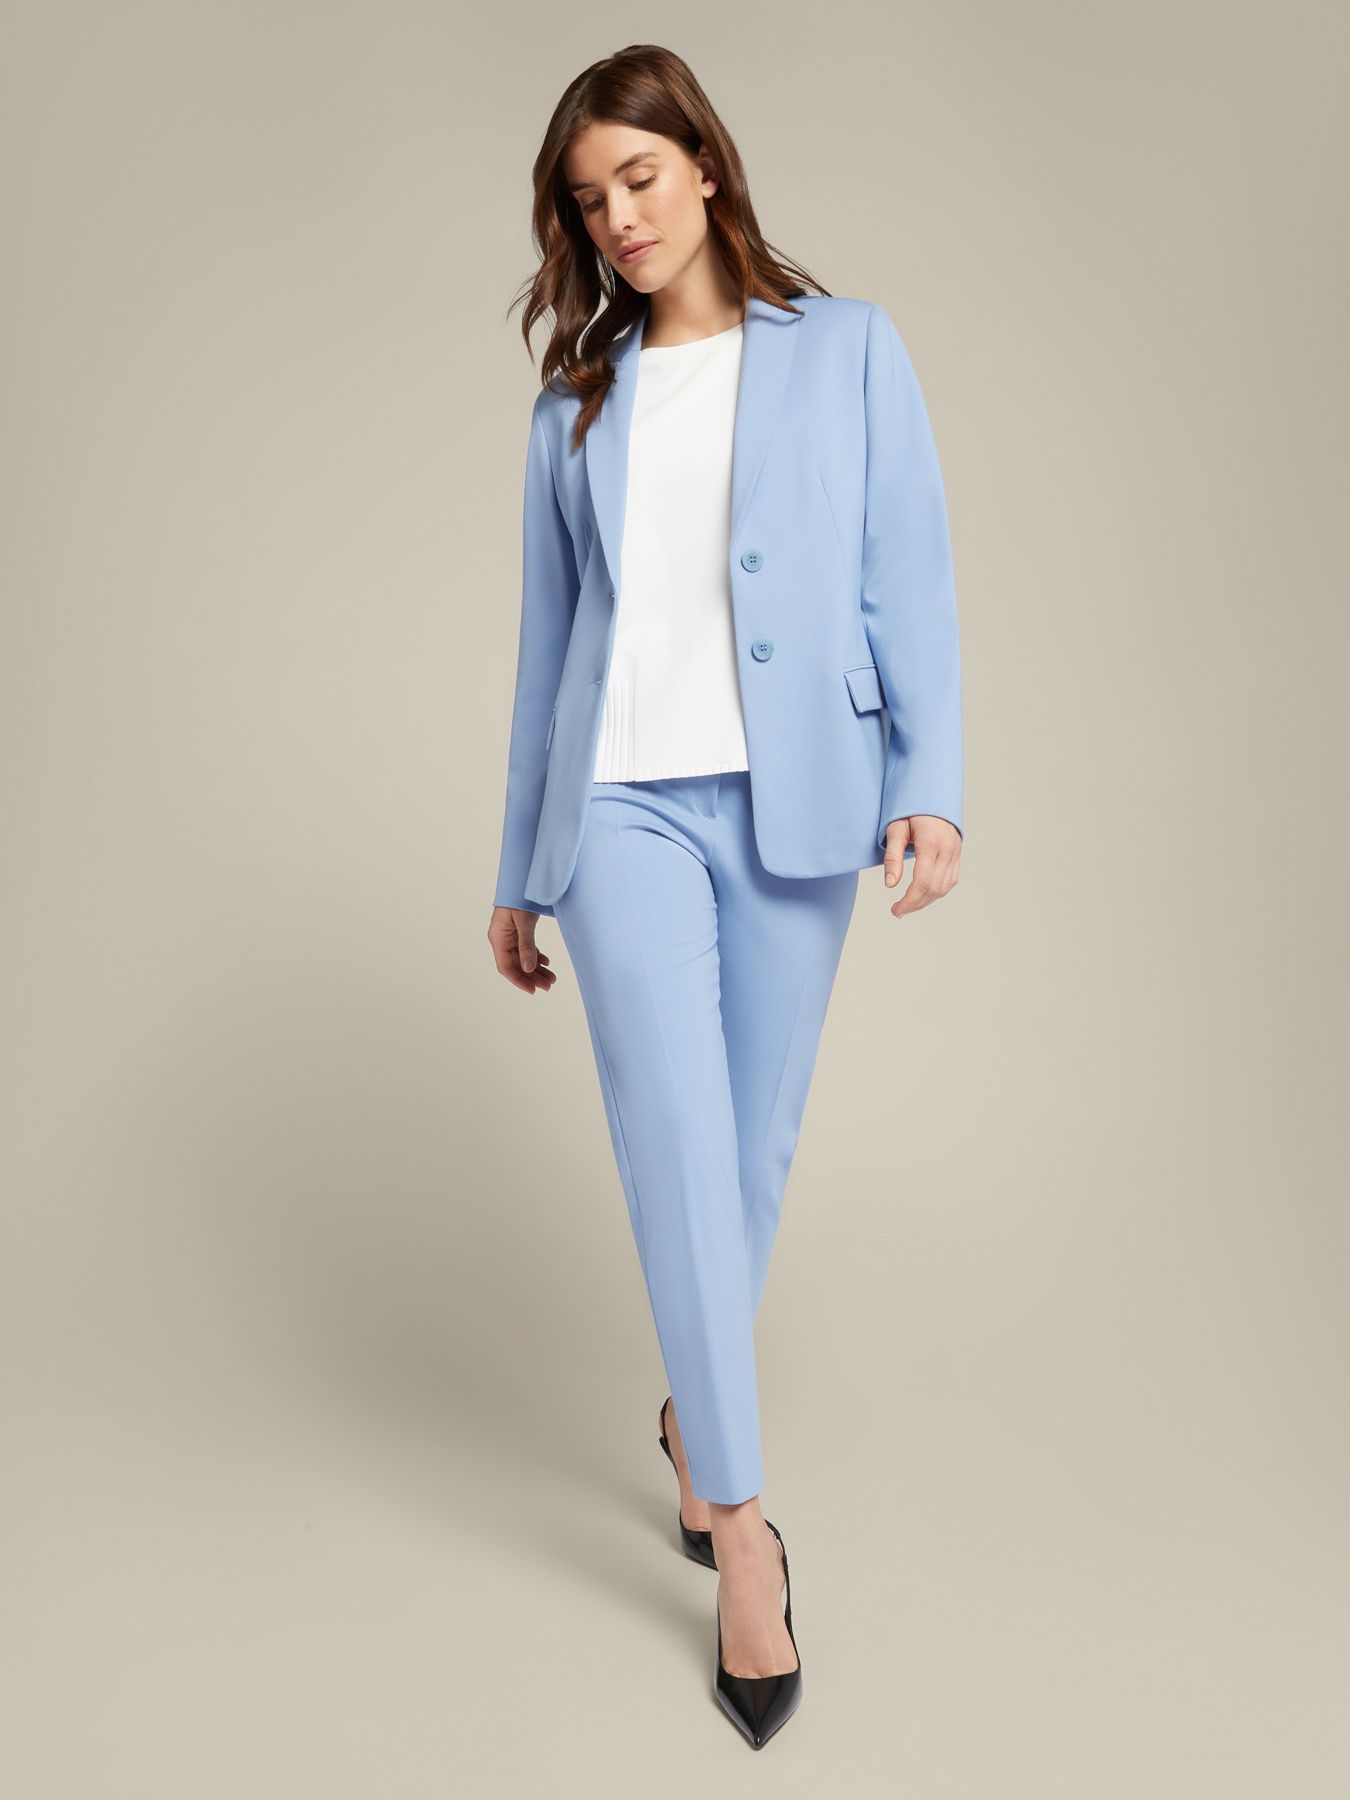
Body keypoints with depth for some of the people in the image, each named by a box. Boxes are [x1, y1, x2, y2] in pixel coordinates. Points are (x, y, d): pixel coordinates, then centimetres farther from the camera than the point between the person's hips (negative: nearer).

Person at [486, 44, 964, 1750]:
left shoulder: (846, 349, 9)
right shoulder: (578, 396, 14)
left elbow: (910, 579, 2)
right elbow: (549, 634, 14)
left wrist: (929, 782, -12)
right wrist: (518, 867, 14)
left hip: (792, 796, 0)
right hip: (623, 801, 1)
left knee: (755, 1142, 6)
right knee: (674, 1138, -10)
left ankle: (696, 1418, 32)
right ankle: (743, 1522, 0)